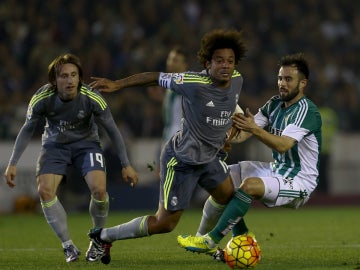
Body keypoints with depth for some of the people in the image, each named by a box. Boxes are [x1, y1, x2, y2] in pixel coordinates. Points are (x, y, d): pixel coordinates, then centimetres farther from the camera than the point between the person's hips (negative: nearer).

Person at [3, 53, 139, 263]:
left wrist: (126, 165, -9)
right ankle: (68, 246, -5)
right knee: (45, 191, -19)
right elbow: (28, 130, -6)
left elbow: (112, 130, -11)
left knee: (99, 189, -22)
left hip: (86, 143, -1)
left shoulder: (92, 98, -25)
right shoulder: (42, 98, -23)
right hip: (55, 145, 1)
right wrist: (13, 164, -8)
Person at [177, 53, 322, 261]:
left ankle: (211, 241, -25)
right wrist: (236, 133, -22)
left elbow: (283, 145, -32)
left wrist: (254, 129, -43)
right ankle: (243, 238, 5)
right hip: (277, 170, 10)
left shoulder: (306, 110, -19)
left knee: (250, 185, -33)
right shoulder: (275, 104, 6)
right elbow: (245, 132, -1)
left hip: (299, 182, -10)